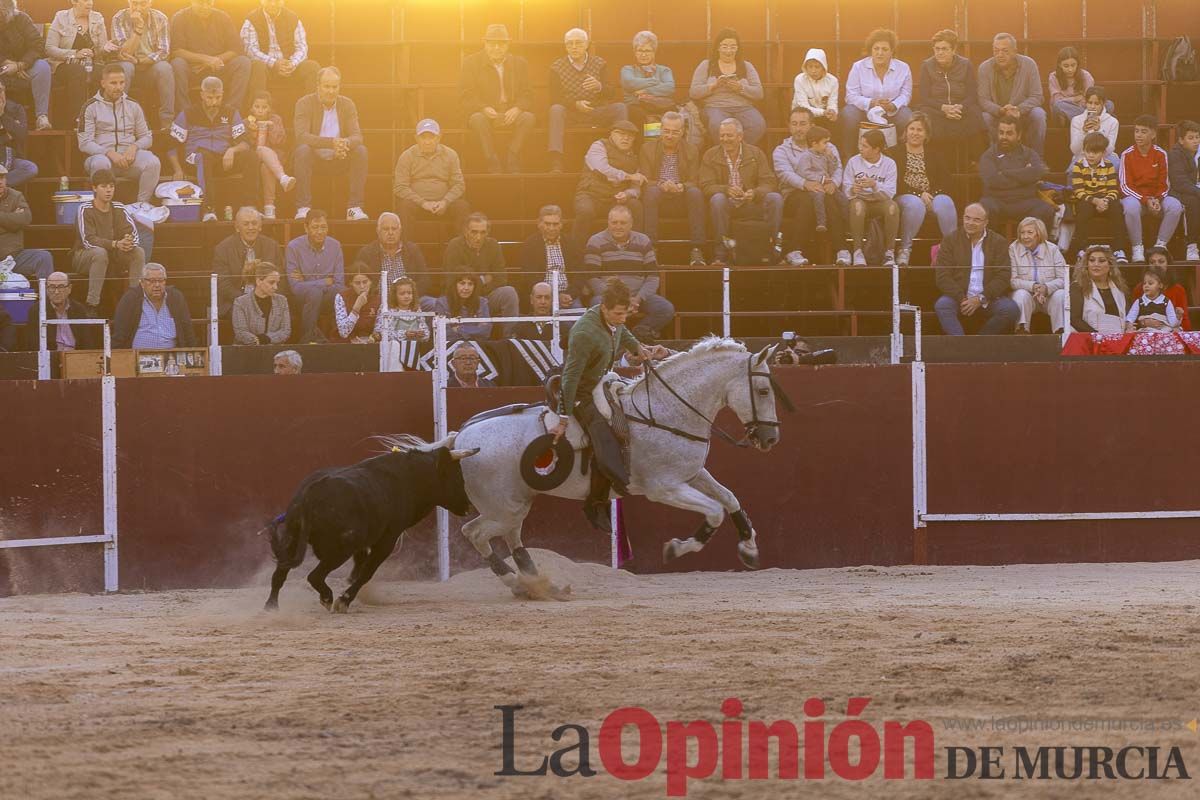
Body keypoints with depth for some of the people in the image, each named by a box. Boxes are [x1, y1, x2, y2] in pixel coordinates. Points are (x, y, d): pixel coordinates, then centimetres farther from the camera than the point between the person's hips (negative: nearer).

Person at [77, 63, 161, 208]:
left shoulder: (133, 106, 15)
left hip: (128, 156, 3)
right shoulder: (91, 108, 4)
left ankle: (143, 205, -20)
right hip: (100, 154, -3)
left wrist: (134, 147, -7)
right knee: (101, 164, -40)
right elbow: (84, 143, -4)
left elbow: (147, 137, 17)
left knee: (153, 163, -28)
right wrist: (109, 153, -19)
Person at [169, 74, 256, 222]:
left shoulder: (231, 114, 14)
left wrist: (232, 150, -16)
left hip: (224, 162, 3)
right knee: (204, 155, -39)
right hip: (195, 163, -3)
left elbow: (245, 143, 7)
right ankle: (209, 210, -52)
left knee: (251, 156, -26)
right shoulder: (188, 115, 8)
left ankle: (249, 207, -33)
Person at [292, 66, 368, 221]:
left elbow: (357, 136, -7)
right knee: (303, 150, -34)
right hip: (314, 158, -3)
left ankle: (354, 207, -23)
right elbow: (301, 136, -23)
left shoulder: (347, 105, 3)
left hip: (338, 160, 3)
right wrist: (331, 143, -38)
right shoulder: (305, 103, -8)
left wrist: (346, 143, -34)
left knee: (361, 150, -23)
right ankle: (303, 208, -33)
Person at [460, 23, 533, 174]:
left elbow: (527, 95, 5)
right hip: (482, 113, -2)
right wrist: (485, 109, -24)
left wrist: (517, 109, -18)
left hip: (511, 115, 2)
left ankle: (511, 160, -23)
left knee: (528, 118, -29)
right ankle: (493, 164, -30)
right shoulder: (471, 62, 3)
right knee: (479, 119, -36)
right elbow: (467, 96, -4)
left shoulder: (519, 63, 10)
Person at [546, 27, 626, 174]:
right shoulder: (557, 67, 2)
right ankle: (555, 162, -45)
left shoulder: (600, 64, 7)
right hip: (570, 114, -1)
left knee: (620, 108, -24)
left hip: (595, 113, 1)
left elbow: (610, 94, -1)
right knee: (556, 110, -34)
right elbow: (554, 98, -5)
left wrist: (599, 86, -25)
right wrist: (575, 104, -22)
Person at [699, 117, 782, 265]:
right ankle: (721, 252, -37)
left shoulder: (756, 154, 5)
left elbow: (769, 183, -2)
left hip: (751, 203, 1)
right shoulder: (710, 155, 3)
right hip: (726, 205, -1)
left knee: (775, 198, -25)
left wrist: (755, 193, -26)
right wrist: (727, 190, -28)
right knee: (717, 199, -36)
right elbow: (706, 186, -7)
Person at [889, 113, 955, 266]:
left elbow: (946, 181, 9)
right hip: (905, 196, -3)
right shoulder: (895, 153, 9)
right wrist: (919, 194, -13)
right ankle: (905, 249, -32)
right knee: (915, 204, -39)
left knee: (945, 203, -32)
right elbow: (894, 183, -3)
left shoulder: (934, 155, 20)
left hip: (933, 195, 3)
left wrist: (933, 195, -12)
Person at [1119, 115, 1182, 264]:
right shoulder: (1127, 155, -6)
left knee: (1175, 206, -29)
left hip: (1156, 197, 2)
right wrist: (1146, 201, -20)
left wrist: (1157, 200, -17)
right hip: (1134, 197, -2)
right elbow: (1125, 186, -8)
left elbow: (1164, 184, 4)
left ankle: (1160, 245, -16)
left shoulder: (1161, 154, 0)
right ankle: (1137, 248, -24)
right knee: (1131, 206, -39)